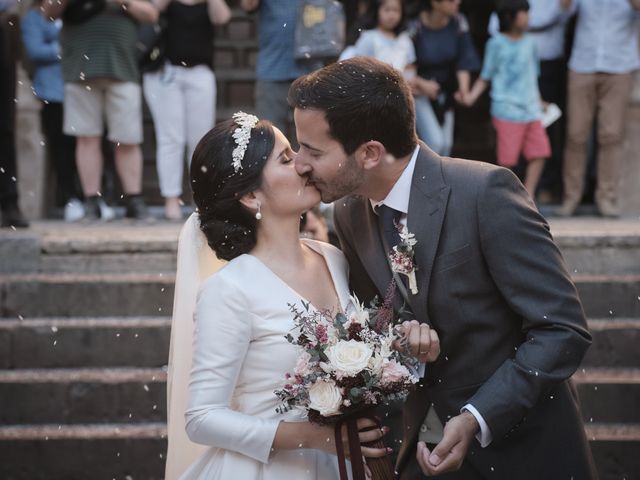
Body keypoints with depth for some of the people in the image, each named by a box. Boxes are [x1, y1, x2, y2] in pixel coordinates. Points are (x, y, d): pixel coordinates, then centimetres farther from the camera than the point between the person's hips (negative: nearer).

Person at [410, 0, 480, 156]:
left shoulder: (458, 23, -10)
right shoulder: (415, 26, -24)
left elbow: (463, 60, -7)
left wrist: (463, 87, -22)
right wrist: (421, 83, -26)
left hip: (445, 94, 5)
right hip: (418, 92, -5)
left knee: (446, 144, 8)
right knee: (435, 142, -16)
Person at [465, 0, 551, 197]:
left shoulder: (528, 43, 11)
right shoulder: (497, 44, -3)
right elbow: (485, 77, 0)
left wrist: (538, 102, 24)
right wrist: (471, 96, -15)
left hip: (531, 109, 5)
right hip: (507, 108, -5)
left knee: (539, 152, -2)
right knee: (508, 158, -7)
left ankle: (528, 197, 8)